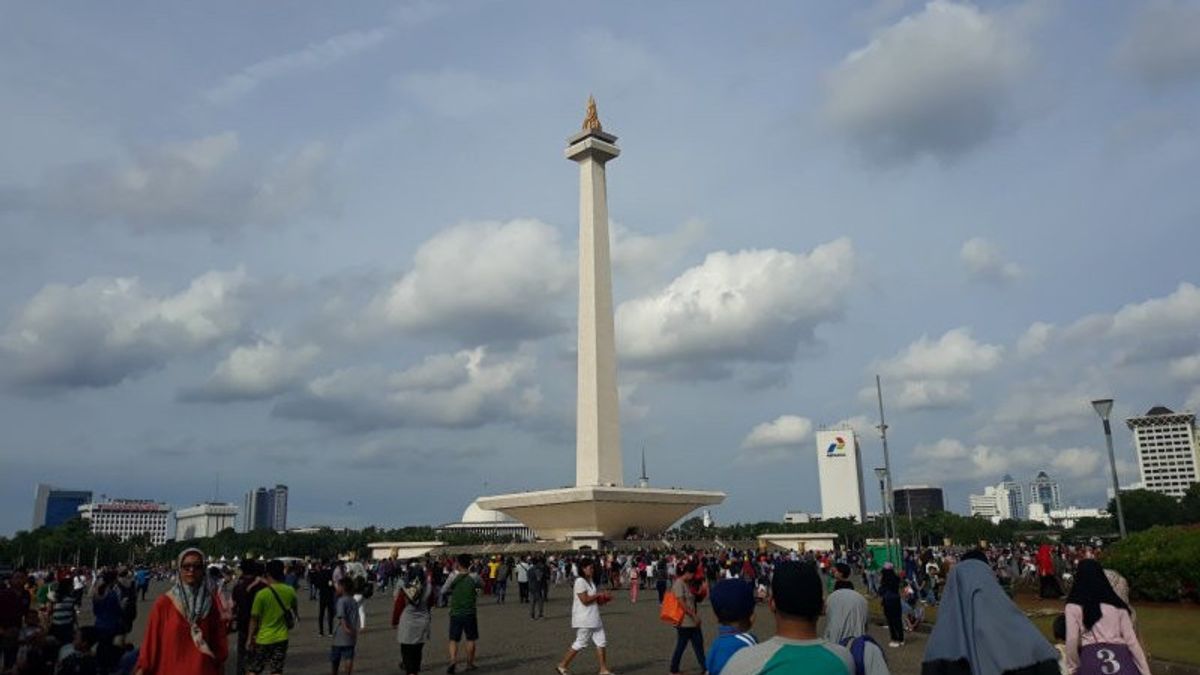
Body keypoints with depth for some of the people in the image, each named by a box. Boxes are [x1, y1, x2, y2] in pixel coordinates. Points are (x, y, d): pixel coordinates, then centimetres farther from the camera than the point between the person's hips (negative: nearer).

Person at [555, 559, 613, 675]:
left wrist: (603, 598, 3)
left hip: (594, 619, 9)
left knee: (601, 642, 6)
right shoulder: (580, 581, -15)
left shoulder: (591, 581, 15)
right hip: (584, 619, -9)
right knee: (580, 644, -3)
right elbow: (585, 600, -22)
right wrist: (598, 595, -12)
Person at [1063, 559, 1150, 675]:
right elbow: (1131, 640, 9)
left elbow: (1072, 641, -2)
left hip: (1091, 658, -3)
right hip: (1121, 656, 3)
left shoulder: (1074, 606, 4)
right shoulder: (1118, 604, 14)